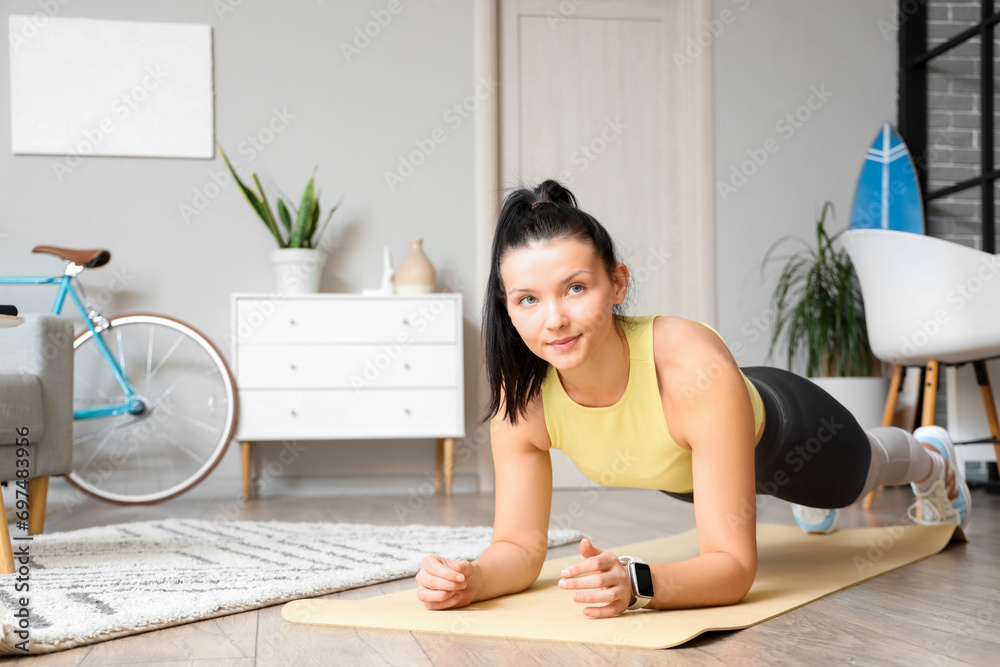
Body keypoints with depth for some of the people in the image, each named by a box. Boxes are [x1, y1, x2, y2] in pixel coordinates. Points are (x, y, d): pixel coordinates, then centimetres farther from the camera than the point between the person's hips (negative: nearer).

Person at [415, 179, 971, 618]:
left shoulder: (696, 367, -50)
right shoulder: (521, 397, -37)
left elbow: (734, 567, -48)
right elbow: (521, 547, -27)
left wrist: (636, 583, -67)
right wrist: (471, 579, -48)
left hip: (777, 432, -3)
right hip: (681, 469, 4)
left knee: (851, 477, 33)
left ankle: (932, 454, 69)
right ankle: (811, 502, 77)